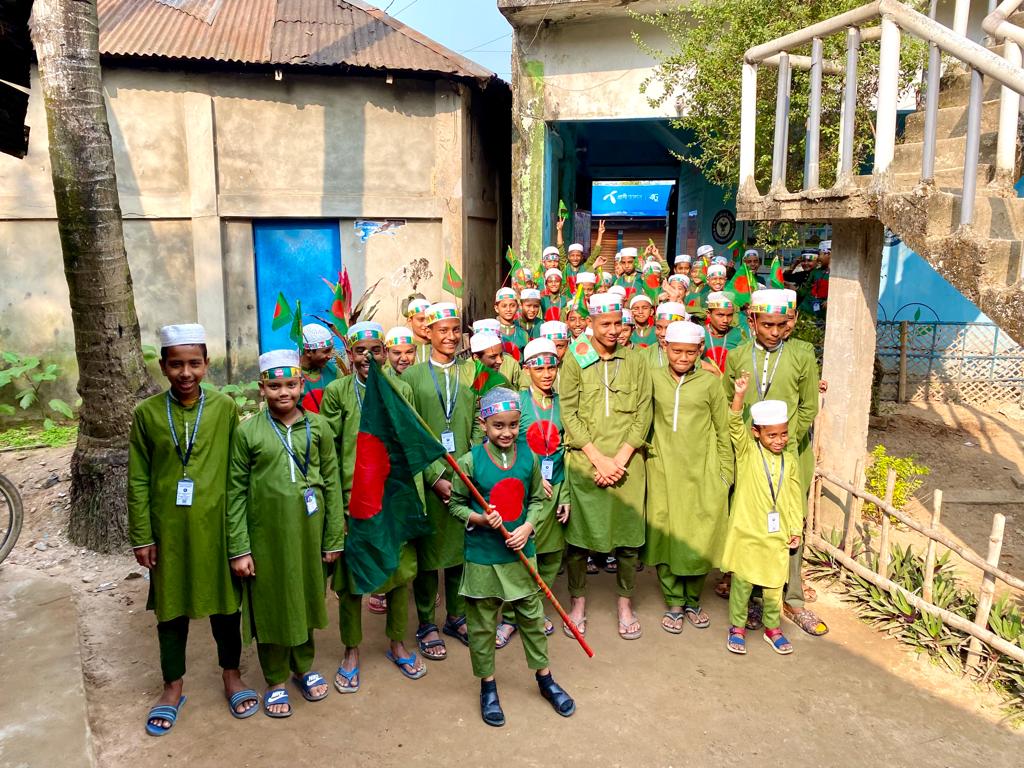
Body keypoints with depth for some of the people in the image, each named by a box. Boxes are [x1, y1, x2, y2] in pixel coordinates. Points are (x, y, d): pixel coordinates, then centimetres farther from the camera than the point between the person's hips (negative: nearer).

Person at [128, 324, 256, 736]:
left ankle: (231, 674, 34)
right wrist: (141, 537, -1)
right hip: (169, 528, 1)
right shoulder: (146, 413, -4)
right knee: (171, 605, 14)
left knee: (225, 599, 13)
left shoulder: (224, 407, -5)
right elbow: (138, 481, 0)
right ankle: (173, 685, 33)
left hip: (216, 524, 0)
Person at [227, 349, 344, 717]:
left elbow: (332, 484, 2)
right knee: (270, 606, 10)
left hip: (308, 533, 2)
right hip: (266, 536, -1)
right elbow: (236, 493, -4)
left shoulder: (318, 427, -1)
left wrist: (334, 539, 1)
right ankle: (275, 680, 30)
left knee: (305, 600, 15)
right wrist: (239, 548, -6)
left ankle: (303, 667, 38)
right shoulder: (247, 432, -5)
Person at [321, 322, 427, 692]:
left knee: (403, 570, 11)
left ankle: (397, 643, 33)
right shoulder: (336, 392, -2)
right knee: (351, 575, 8)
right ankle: (351, 651, 28)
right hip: (353, 499, -2)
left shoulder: (401, 390, 6)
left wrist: (413, 495, 3)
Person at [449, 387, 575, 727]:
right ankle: (488, 686, 30)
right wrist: (480, 519, -20)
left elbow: (537, 499, 6)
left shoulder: (529, 457, -4)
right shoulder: (470, 461, -13)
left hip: (521, 553, 3)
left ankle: (545, 678, 35)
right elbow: (456, 504, -3)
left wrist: (527, 527, -10)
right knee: (482, 623, 10)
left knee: (532, 616, 15)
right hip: (482, 556, -2)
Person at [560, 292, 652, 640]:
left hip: (626, 463, 1)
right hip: (584, 462, -1)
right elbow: (569, 413, -2)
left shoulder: (635, 362, 9)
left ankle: (625, 603, 21)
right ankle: (578, 601, 21)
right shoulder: (574, 361, 5)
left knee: (628, 533, 4)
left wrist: (619, 459, -7)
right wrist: (599, 458, -10)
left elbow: (643, 415, 4)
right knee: (578, 532, 3)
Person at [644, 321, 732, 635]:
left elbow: (723, 432, 5)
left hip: (702, 474, 0)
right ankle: (674, 603, 21)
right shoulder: (653, 379, 1)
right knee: (665, 535, 4)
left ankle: (693, 600, 27)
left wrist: (726, 474, 4)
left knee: (700, 538, 6)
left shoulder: (710, 383, 0)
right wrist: (646, 452, 3)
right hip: (663, 472, 1)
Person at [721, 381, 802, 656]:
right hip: (746, 530, -3)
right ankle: (737, 627, 22)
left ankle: (772, 628, 32)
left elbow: (795, 496, 9)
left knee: (774, 582, 14)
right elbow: (735, 424, -23)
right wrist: (739, 395, -37)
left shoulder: (789, 457, 4)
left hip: (777, 533, 3)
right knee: (742, 581, 6)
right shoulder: (747, 449, -6)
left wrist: (796, 528, 8)